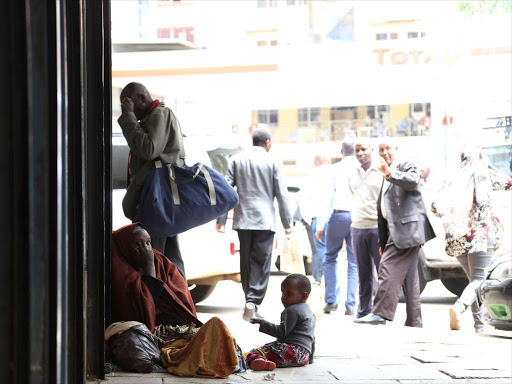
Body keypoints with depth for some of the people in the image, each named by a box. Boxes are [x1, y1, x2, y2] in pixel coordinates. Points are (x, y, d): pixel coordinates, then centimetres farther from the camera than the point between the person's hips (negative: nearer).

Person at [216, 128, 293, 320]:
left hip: (243, 219, 3)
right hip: (265, 220, -3)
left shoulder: (236, 160, 6)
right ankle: (253, 300, -15)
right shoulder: (272, 162, 0)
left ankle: (250, 300, 18)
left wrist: (221, 220, 5)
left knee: (246, 262, 12)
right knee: (261, 262, -2)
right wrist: (287, 223, 5)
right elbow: (281, 194, 0)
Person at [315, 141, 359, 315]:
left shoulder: (336, 168, 2)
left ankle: (331, 300, 4)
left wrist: (320, 224, -1)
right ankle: (350, 305, 2)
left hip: (338, 215, -1)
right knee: (354, 262, 6)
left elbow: (327, 197, -2)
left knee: (330, 258, 13)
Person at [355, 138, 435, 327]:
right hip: (397, 231, 9)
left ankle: (380, 313, -17)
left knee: (388, 267, -16)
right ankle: (414, 320, 12)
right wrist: (383, 242, 24)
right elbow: (382, 209, 26)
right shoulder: (385, 178, 25)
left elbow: (412, 181, -25)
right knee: (408, 275, 10)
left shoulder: (406, 166, -1)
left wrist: (390, 173, -40)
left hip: (407, 228, -9)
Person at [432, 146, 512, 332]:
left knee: (473, 278, 17)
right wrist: (488, 164, 21)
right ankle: (459, 306, -33)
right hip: (481, 236, -4)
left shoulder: (454, 180, 7)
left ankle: (479, 324, 14)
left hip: (458, 238, 4)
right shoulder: (484, 175, 0)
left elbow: (436, 206, -1)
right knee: (479, 279, -5)